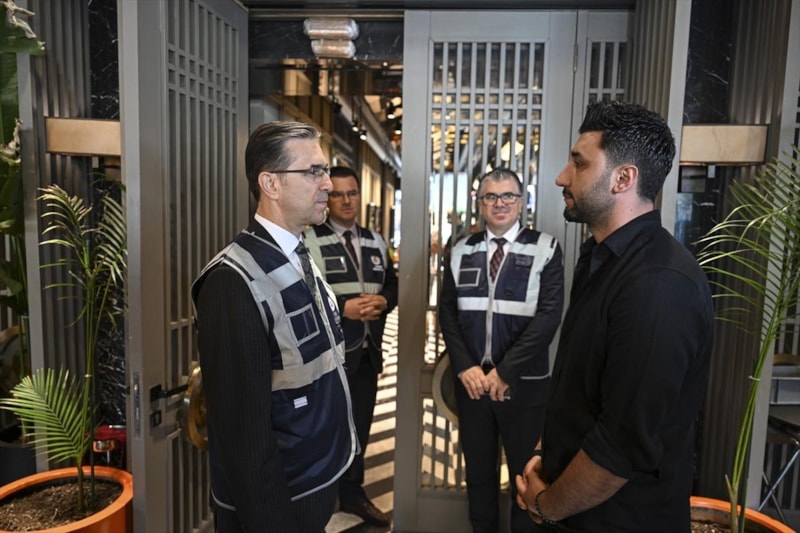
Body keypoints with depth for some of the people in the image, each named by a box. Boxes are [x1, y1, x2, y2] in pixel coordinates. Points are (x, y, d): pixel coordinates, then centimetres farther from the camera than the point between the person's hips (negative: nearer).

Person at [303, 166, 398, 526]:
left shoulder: (376, 242, 11)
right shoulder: (309, 241, -11)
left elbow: (392, 284, 13)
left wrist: (383, 301, -8)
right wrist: (343, 307, -24)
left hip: (367, 351, 6)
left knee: (359, 426, 19)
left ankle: (352, 492, 40)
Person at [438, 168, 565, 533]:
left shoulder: (545, 249, -5)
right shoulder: (461, 251, 6)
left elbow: (548, 316, -12)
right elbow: (447, 313, 4)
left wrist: (505, 371, -15)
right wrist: (465, 368, -8)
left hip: (523, 383, -2)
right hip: (471, 380, 3)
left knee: (525, 472, 15)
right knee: (478, 469, 18)